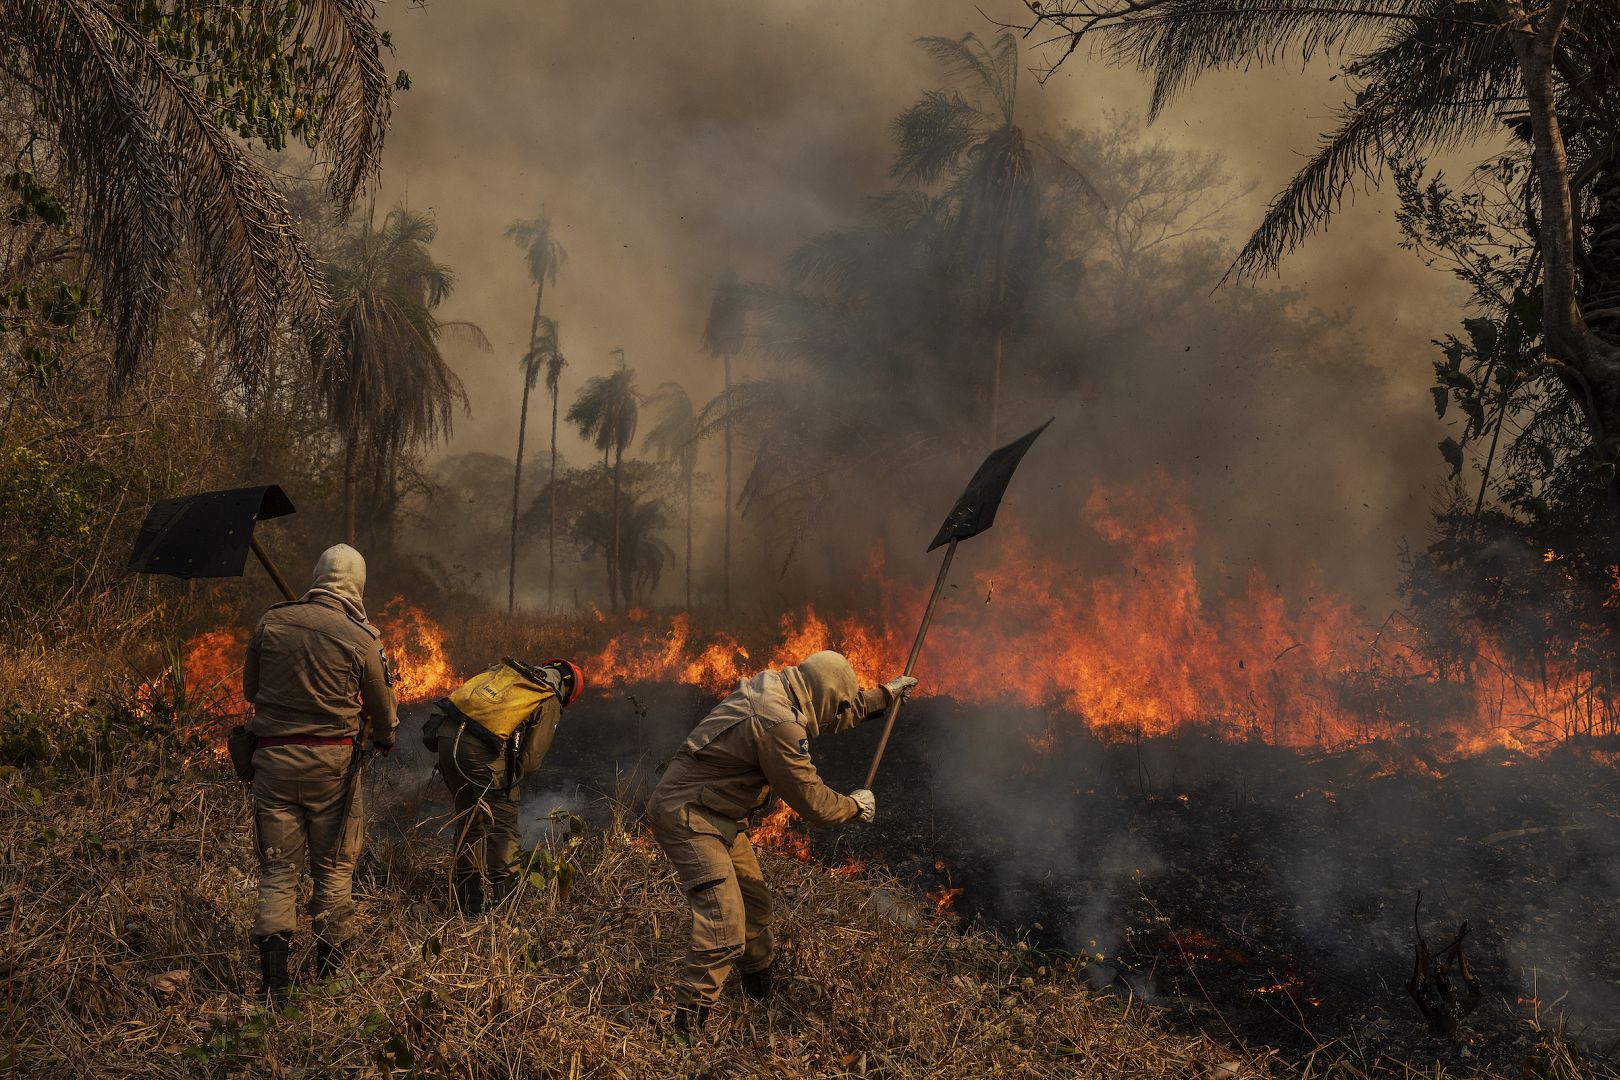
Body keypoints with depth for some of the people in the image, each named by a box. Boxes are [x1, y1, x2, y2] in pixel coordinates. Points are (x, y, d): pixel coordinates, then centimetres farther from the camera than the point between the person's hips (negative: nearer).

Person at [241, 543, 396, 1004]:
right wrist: (385, 740, 25)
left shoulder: (271, 622, -2)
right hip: (332, 761, -2)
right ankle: (329, 975, 21)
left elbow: (249, 689, 10)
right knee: (334, 869, 13)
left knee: (278, 871, 9)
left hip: (274, 757, 2)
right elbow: (382, 708, 3)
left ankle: (273, 981, 1)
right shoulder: (361, 638, -10)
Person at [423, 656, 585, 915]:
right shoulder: (550, 704, 6)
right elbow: (531, 758, 2)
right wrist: (506, 784, 17)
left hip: (447, 737, 7)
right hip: (481, 753, -6)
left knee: (469, 822, 19)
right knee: (503, 826, 6)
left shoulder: (507, 669, 23)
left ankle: (466, 904, 26)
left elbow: (461, 694, 22)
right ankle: (500, 900, -2)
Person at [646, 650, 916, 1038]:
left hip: (718, 816, 11)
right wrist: (856, 806, 1)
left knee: (754, 905, 22)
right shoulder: (778, 724, -27)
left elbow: (840, 711, 26)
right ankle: (686, 1031, -10)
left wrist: (886, 693, 35)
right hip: (688, 818, -11)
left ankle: (762, 994, 42)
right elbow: (811, 802, -17)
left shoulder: (776, 689, 4)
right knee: (725, 929, -17)